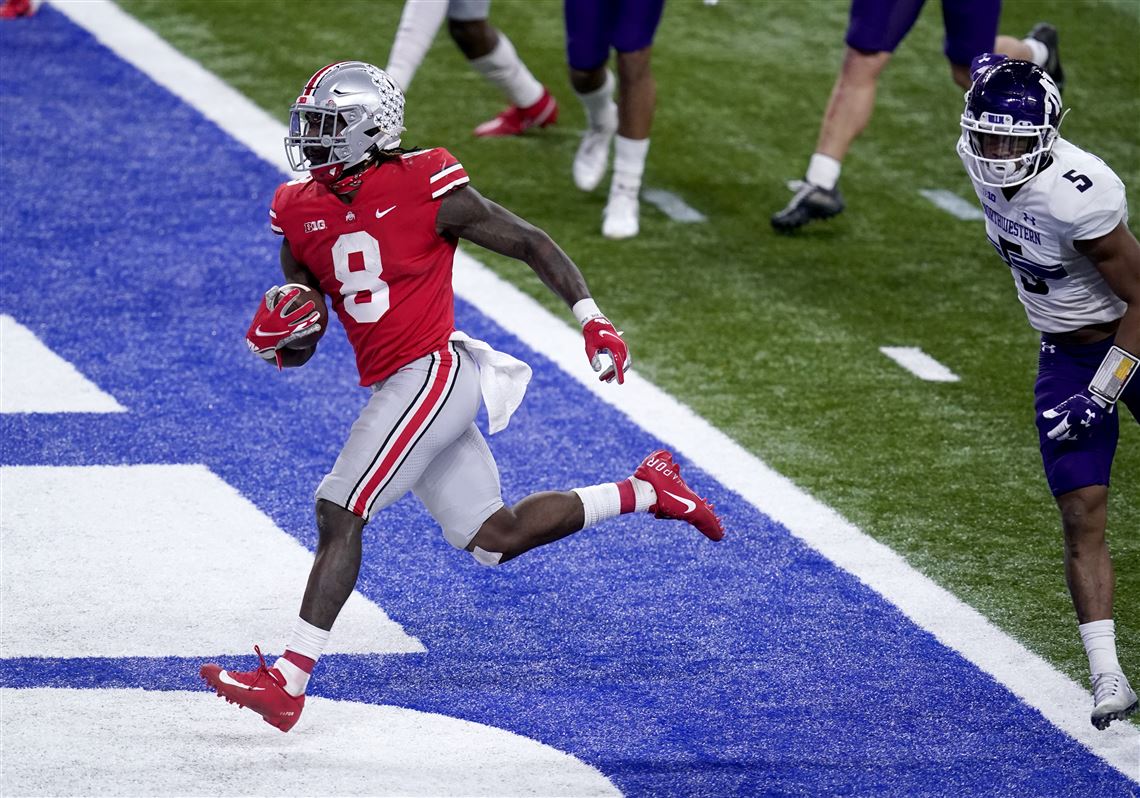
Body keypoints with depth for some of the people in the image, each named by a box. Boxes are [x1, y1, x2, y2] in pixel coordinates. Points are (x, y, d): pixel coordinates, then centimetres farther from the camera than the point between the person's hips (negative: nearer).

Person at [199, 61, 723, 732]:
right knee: (495, 539, 13)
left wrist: (593, 320, -8)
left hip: (432, 372, -8)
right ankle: (644, 490, 28)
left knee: (338, 513, -15)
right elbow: (298, 351, 13)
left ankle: (288, 679, -16)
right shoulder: (303, 214, 7)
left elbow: (531, 243, -3)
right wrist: (284, 335, -11)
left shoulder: (426, 189, -11)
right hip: (393, 389, 8)